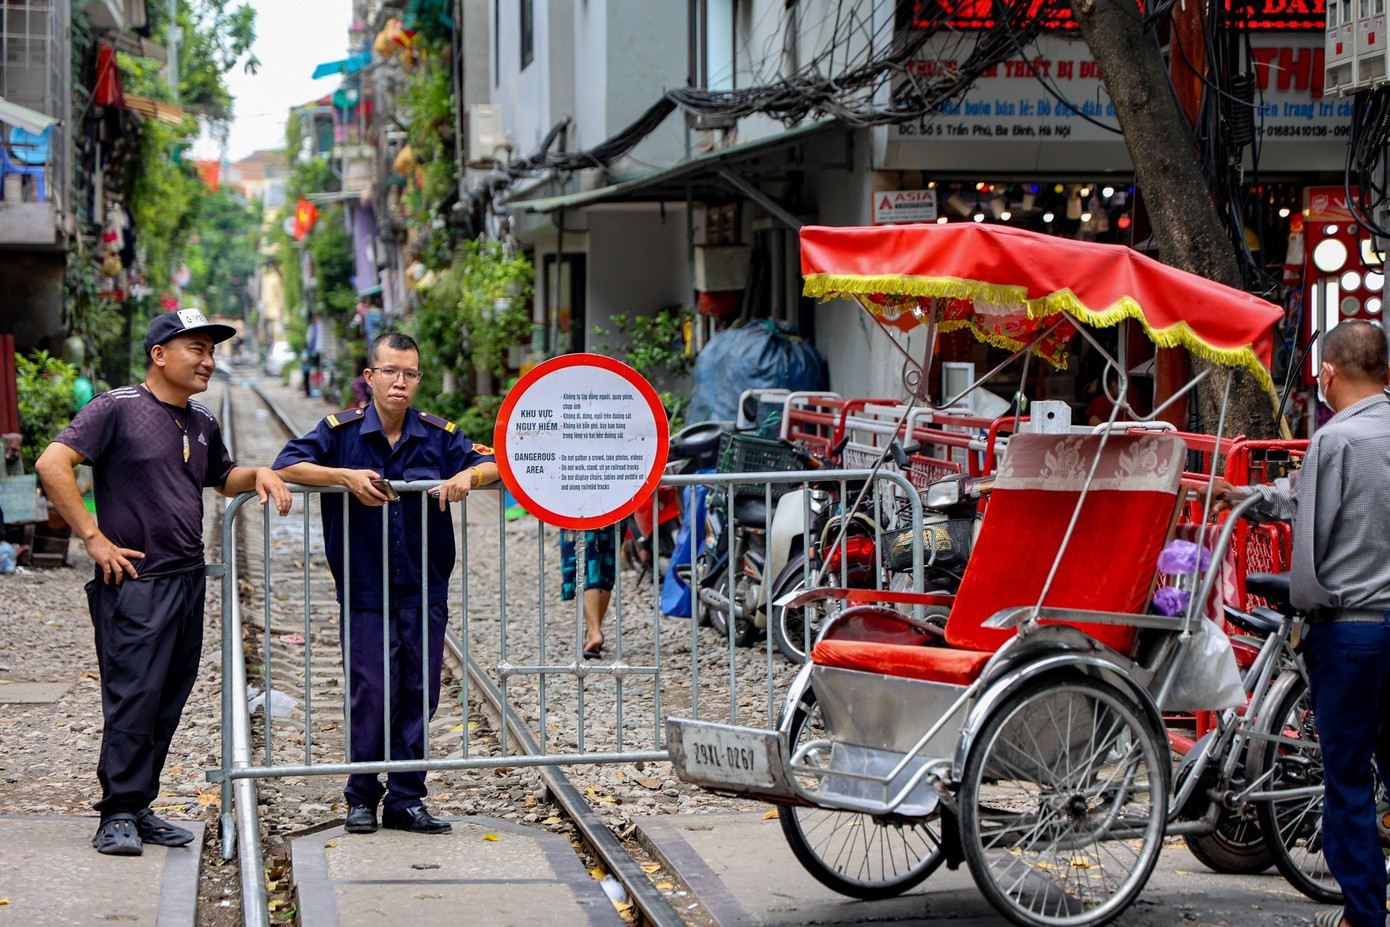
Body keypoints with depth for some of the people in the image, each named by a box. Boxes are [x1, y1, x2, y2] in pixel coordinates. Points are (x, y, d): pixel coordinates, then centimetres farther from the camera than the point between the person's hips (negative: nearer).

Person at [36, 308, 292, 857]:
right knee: (133, 698, -9)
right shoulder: (118, 409, -7)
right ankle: (118, 816, -4)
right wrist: (92, 537, -15)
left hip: (188, 581, 8)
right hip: (135, 583, -8)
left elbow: (222, 478, 33)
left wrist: (258, 474, 11)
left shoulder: (202, 424, 15)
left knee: (168, 702, 9)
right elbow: (53, 463, -14)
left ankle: (138, 808, 17)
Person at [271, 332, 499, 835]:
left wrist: (468, 476, -15)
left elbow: (492, 463, 7)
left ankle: (406, 799, 14)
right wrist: (345, 476, -21)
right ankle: (362, 798, 11)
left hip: (424, 593, 3)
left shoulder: (439, 435, 5)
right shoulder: (341, 431, -2)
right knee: (369, 697, -4)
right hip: (364, 593, -3)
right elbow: (285, 467, -8)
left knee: (417, 697, 5)